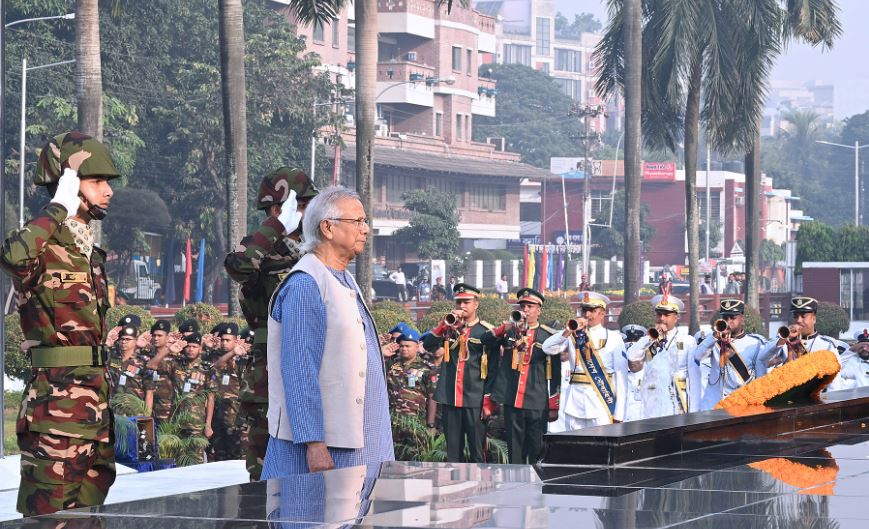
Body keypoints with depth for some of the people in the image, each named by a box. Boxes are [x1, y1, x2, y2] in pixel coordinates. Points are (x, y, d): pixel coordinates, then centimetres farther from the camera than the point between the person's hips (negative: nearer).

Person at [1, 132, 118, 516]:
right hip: (58, 390, -9)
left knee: (91, 501, 15)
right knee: (50, 512, -6)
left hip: (94, 391, 9)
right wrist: (59, 209, -25)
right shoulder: (43, 243, -11)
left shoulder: (88, 250, 17)